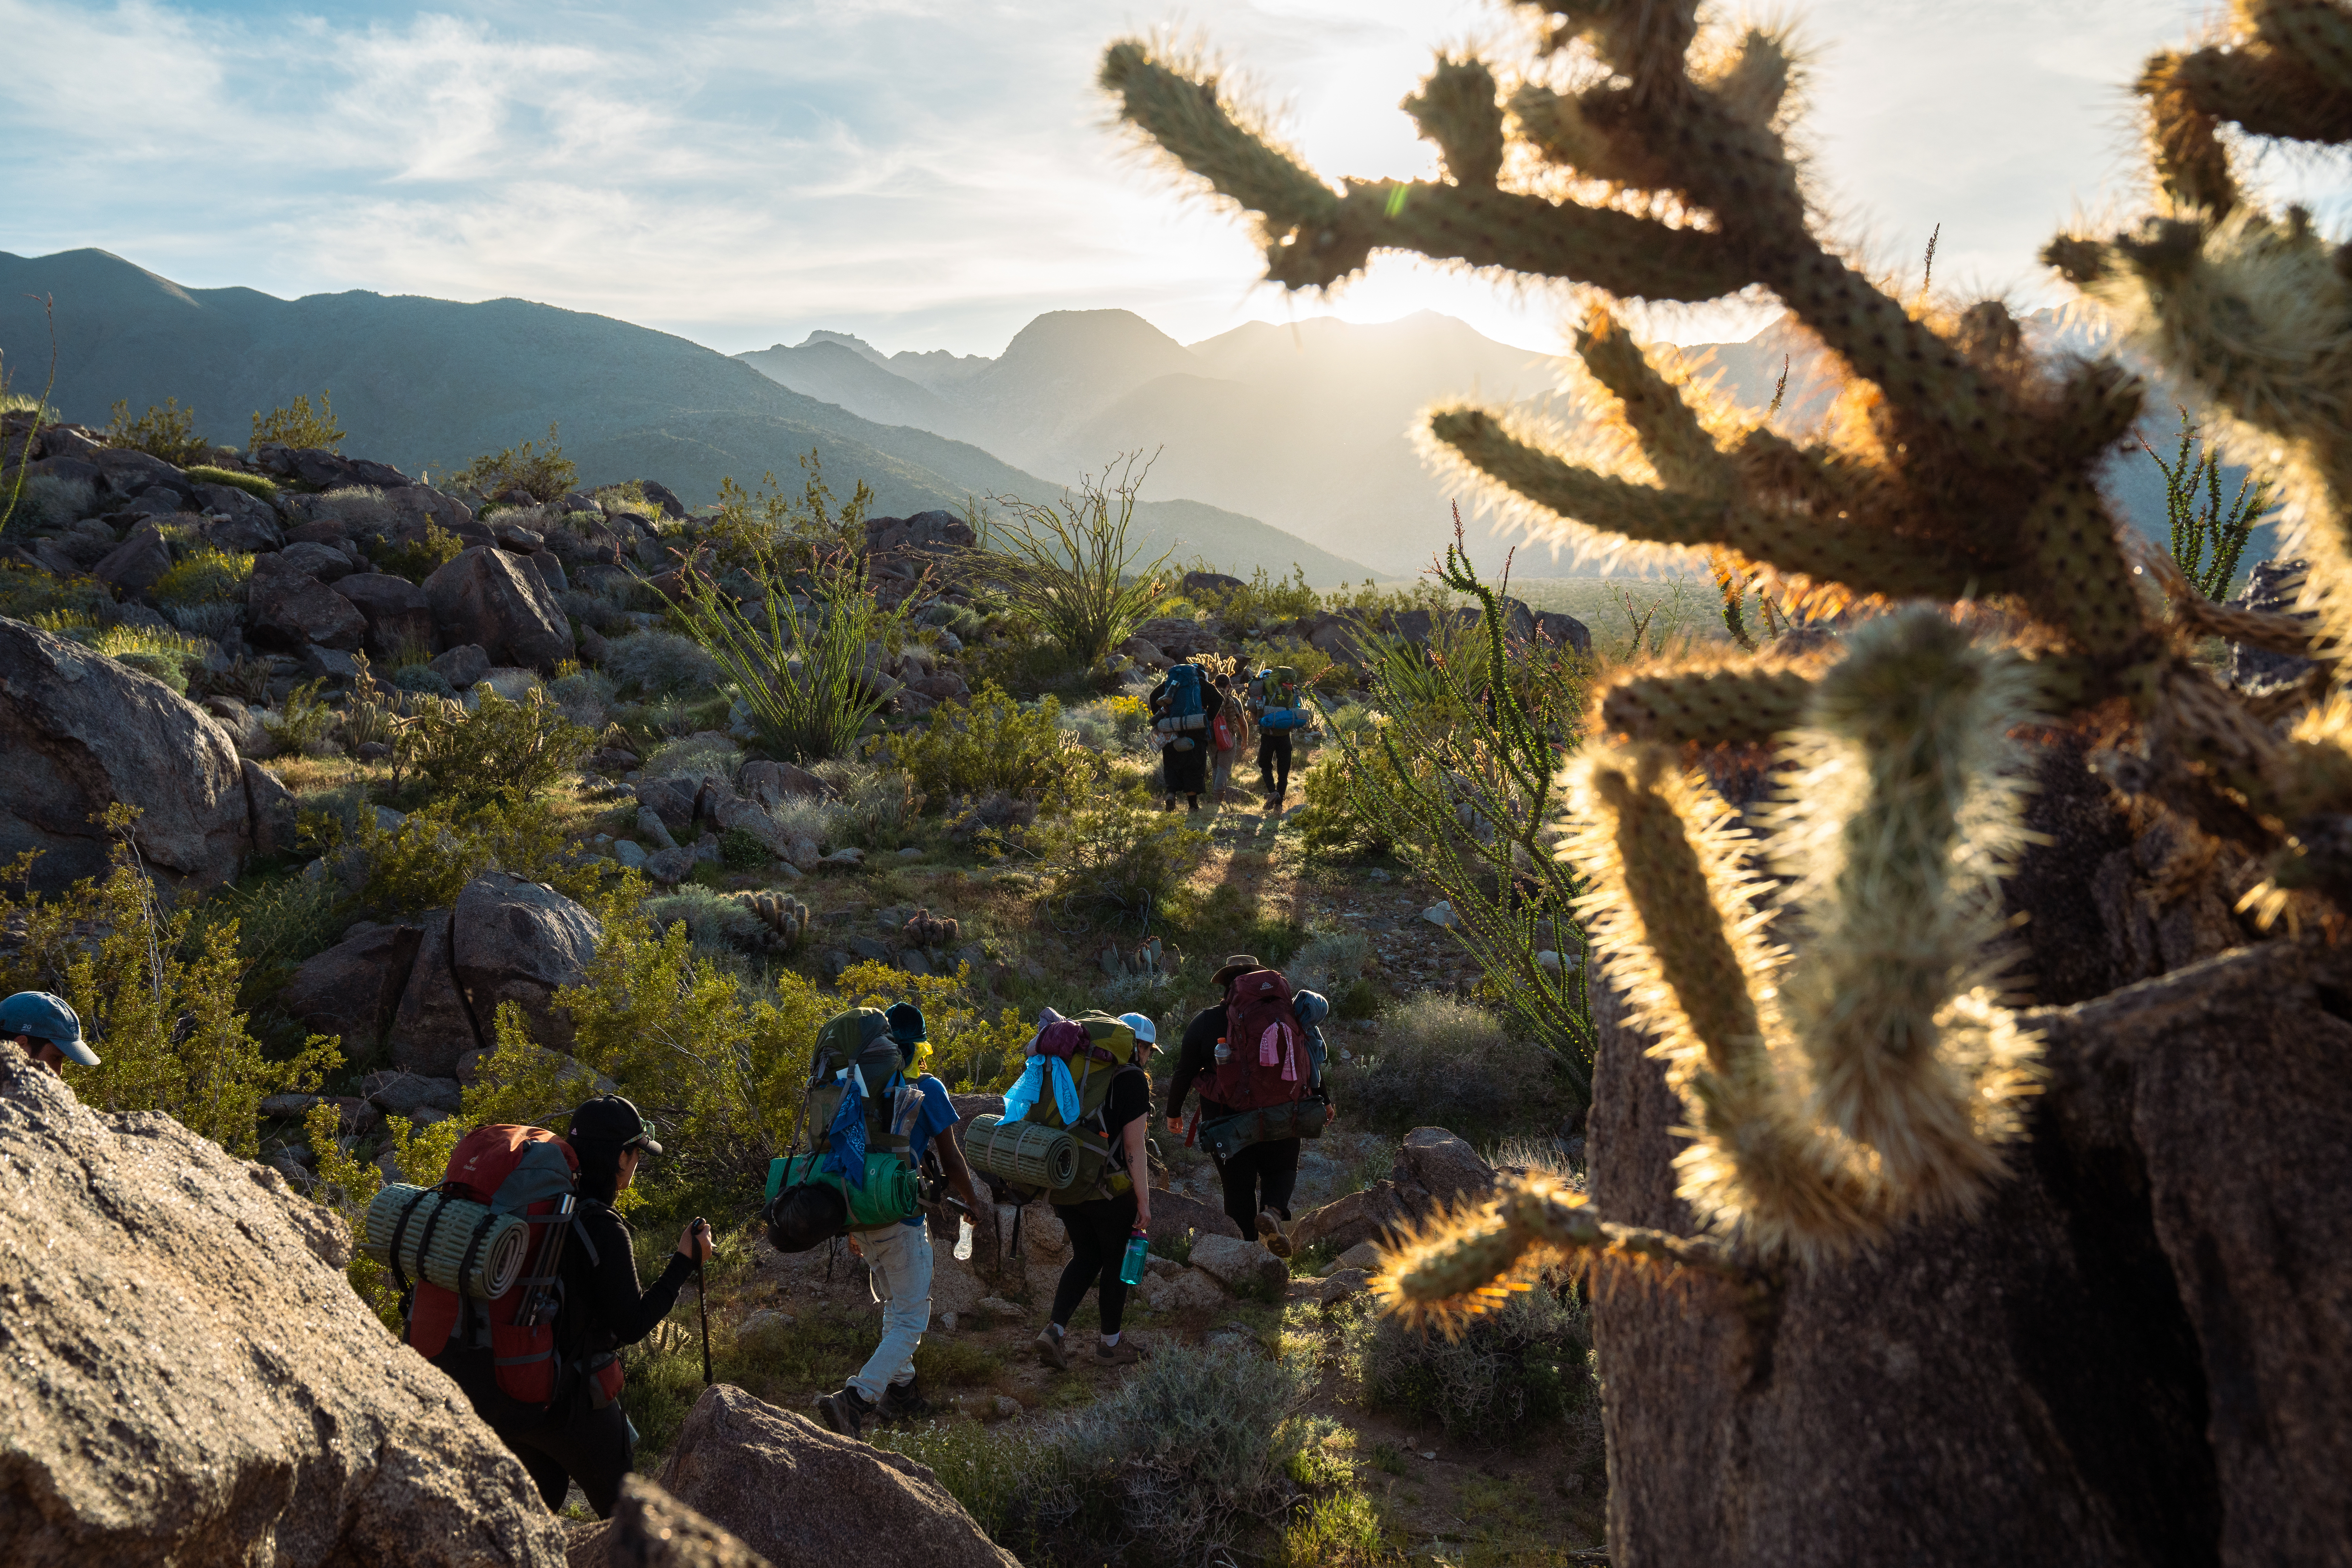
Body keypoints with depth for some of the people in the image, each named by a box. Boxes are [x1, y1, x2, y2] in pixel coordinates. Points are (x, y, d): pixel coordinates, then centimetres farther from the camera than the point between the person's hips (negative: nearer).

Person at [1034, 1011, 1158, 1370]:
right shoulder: (1133, 1079, -12)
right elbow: (1133, 1146, -15)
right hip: (1110, 1191, -6)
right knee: (1116, 1261, 12)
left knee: (1085, 1257, 20)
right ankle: (1110, 1345, 25)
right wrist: (1144, 1202, -10)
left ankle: (1055, 1329, 5)